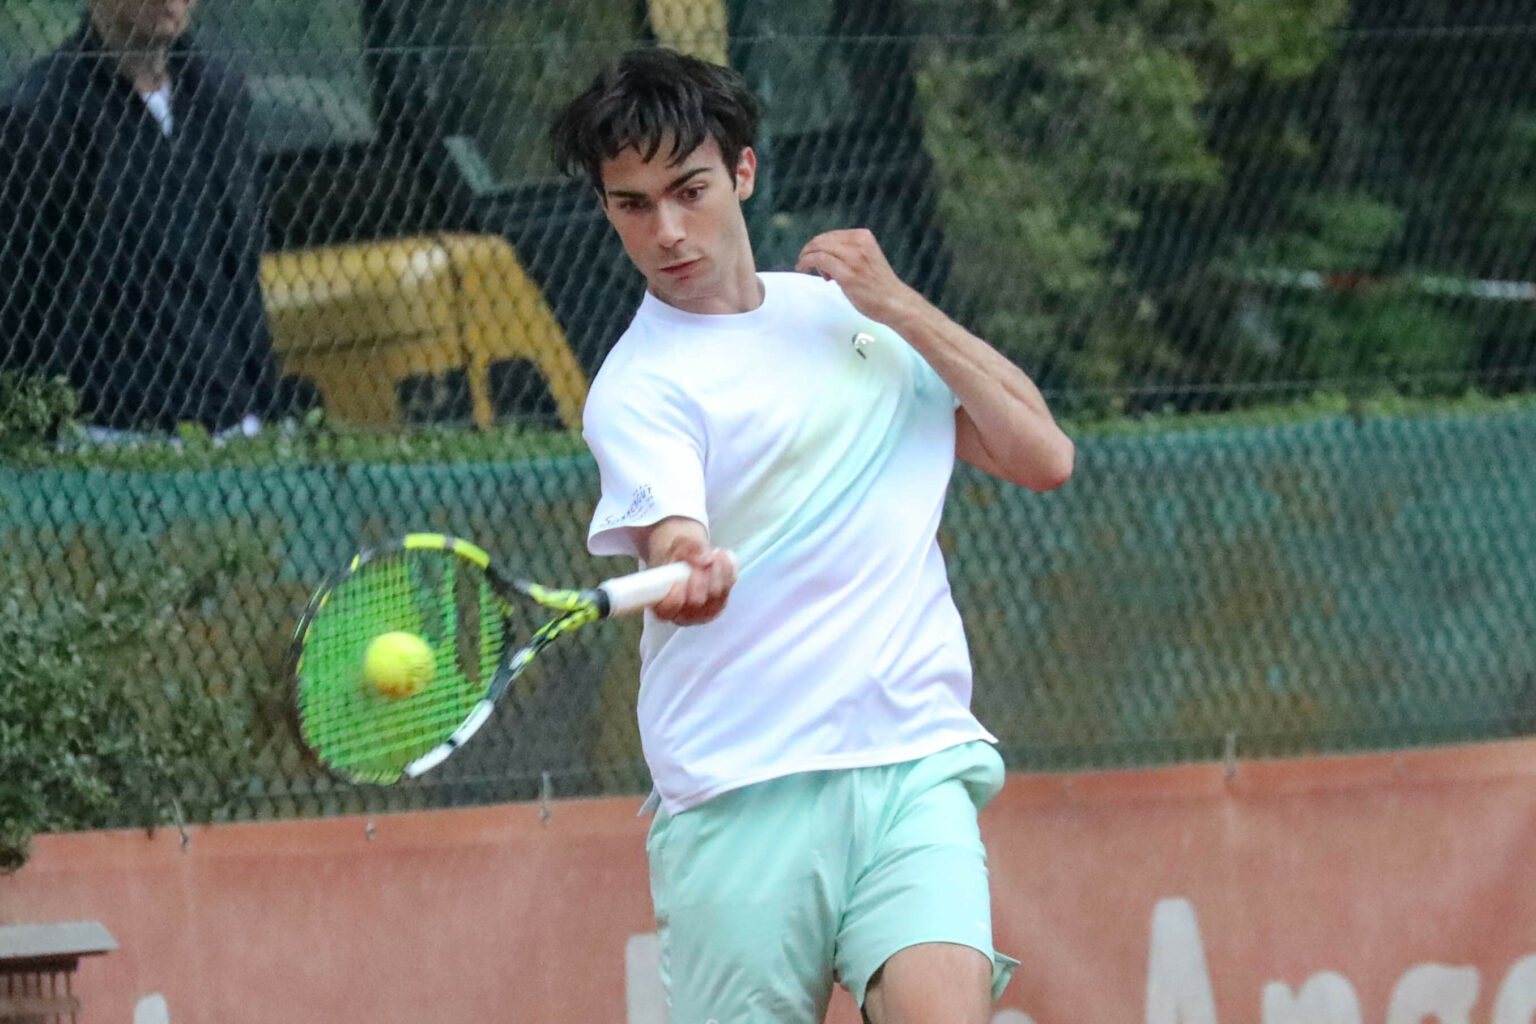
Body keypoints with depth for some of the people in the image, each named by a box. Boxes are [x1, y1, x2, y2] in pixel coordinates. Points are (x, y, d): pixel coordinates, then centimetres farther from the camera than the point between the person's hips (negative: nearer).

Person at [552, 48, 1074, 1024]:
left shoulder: (854, 313, 16)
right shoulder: (639, 385, 0)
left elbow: (1042, 456, 12)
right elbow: (669, 545, -18)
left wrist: (900, 307, 4)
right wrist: (687, 574, -42)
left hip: (915, 767, 2)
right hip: (742, 794, -2)